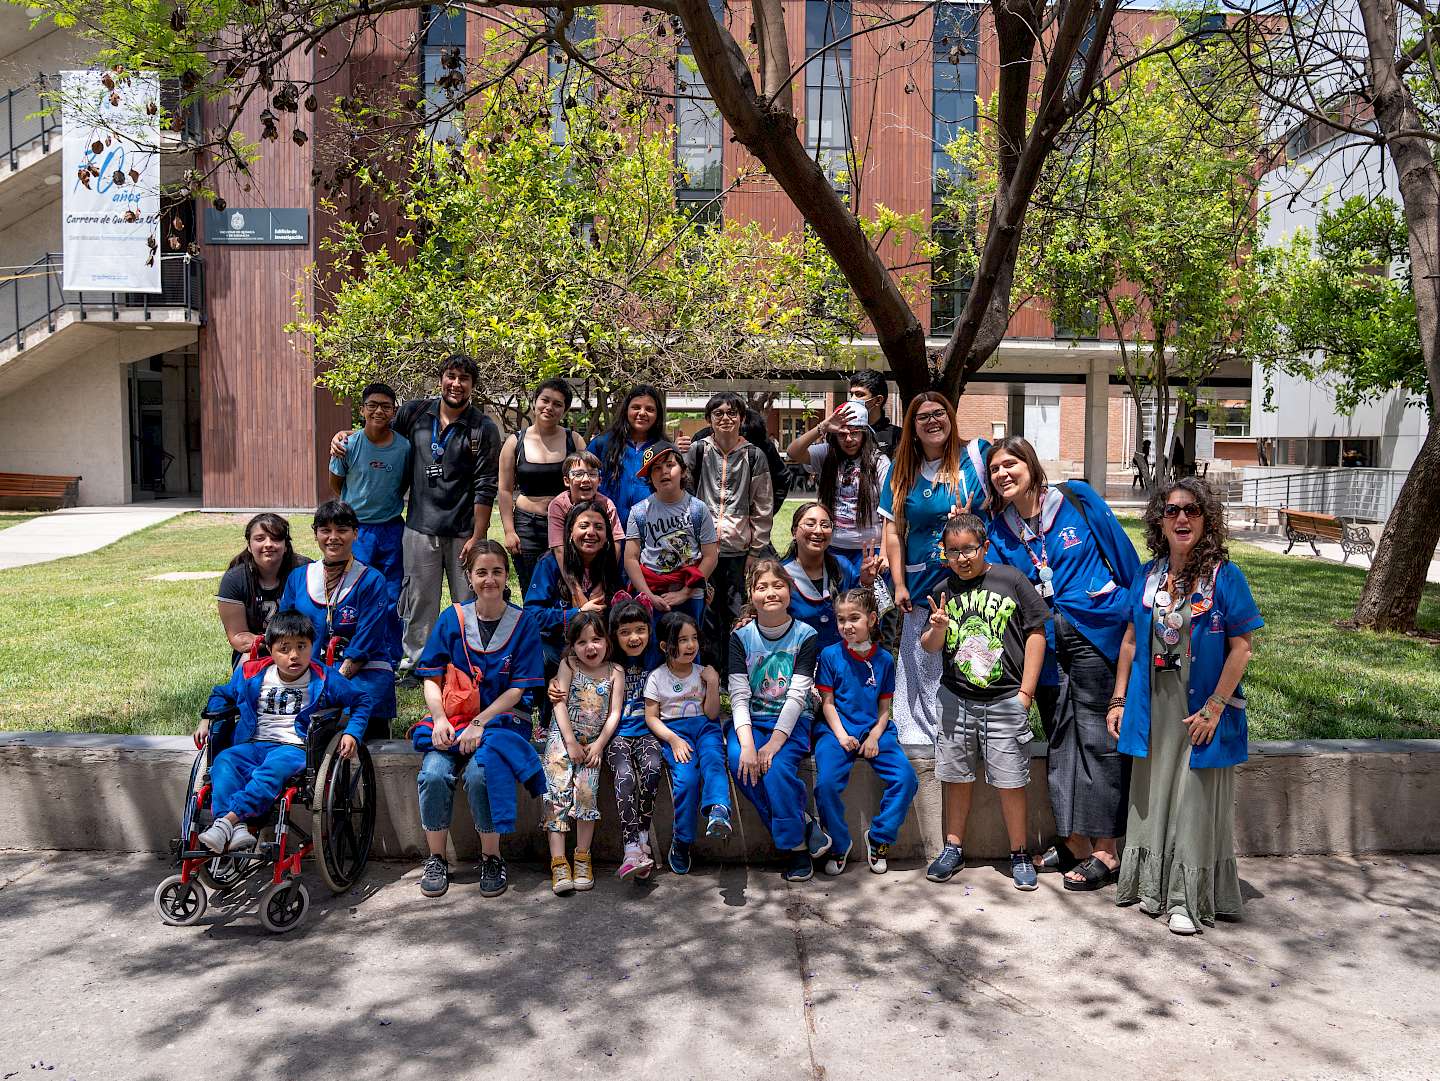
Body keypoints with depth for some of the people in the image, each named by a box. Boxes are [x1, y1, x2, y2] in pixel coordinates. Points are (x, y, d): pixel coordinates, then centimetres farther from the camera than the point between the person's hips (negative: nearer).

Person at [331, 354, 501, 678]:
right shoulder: (415, 413, 5)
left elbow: (485, 488, -7)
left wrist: (478, 537, -10)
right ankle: (416, 661, 23)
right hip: (420, 529, 2)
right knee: (419, 602, 9)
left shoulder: (484, 429, -4)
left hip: (463, 531, -2)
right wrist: (346, 434, 3)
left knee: (470, 603, 6)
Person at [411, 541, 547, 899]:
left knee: (479, 773, -30)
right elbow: (432, 678, 4)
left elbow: (518, 689, -5)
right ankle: (436, 859, -3)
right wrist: (440, 720, -13)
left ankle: (491, 858, -8)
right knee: (433, 773, -25)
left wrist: (479, 724, -16)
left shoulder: (523, 623, -1)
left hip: (502, 718, -2)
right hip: (452, 717, 2)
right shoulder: (451, 619, 4)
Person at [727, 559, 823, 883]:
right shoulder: (740, 637, 1)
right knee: (740, 762, -28)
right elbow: (739, 697, -8)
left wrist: (774, 742, -23)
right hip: (751, 720, 2)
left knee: (777, 766, -30)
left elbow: (797, 696, -12)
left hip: (792, 722, -2)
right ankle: (804, 826, -12)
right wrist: (747, 743, -24)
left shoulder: (806, 636, -4)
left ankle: (796, 844, -8)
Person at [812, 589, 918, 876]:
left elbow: (884, 707, 9)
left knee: (907, 778, -19)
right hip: (837, 730, -2)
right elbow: (827, 703, 1)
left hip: (873, 730, 2)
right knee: (826, 783, -27)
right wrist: (841, 736, -12)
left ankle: (879, 837, 3)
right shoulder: (830, 655, 0)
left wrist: (875, 735, -8)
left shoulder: (884, 659, 7)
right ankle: (838, 845, -2)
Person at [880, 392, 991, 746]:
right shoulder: (903, 469, 8)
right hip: (923, 587, 2)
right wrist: (899, 584, 1)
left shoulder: (976, 453, 0)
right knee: (923, 668, 8)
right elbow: (893, 530, 7)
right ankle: (920, 736, 19)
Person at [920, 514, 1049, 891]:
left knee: (1011, 781, 2)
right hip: (956, 698, 3)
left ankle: (1020, 855, 18)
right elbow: (928, 647, 11)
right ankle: (953, 849, 24)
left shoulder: (1011, 580, -4)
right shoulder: (943, 590, 5)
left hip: (1006, 700, -3)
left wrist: (1026, 692, -4)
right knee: (956, 776, 9)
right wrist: (937, 630, -12)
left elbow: (1036, 634, -1)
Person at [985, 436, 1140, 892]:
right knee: (1060, 739, 9)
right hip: (1047, 644, 5)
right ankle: (1073, 842, 20)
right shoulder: (1001, 531, 8)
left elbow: (1123, 554, 0)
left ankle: (1104, 850, 6)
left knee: (1096, 736, -2)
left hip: (1096, 633, -5)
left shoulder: (1077, 498, -3)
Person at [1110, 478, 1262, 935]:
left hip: (1201, 709, -4)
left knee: (1194, 801, 5)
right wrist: (1118, 700, 8)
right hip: (1153, 709, 4)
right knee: (1151, 797, 14)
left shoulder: (1225, 577, -10)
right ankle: (1153, 886, 29)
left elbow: (1242, 648, -11)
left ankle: (1189, 898, 18)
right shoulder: (1148, 576, 3)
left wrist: (1213, 708, -16)